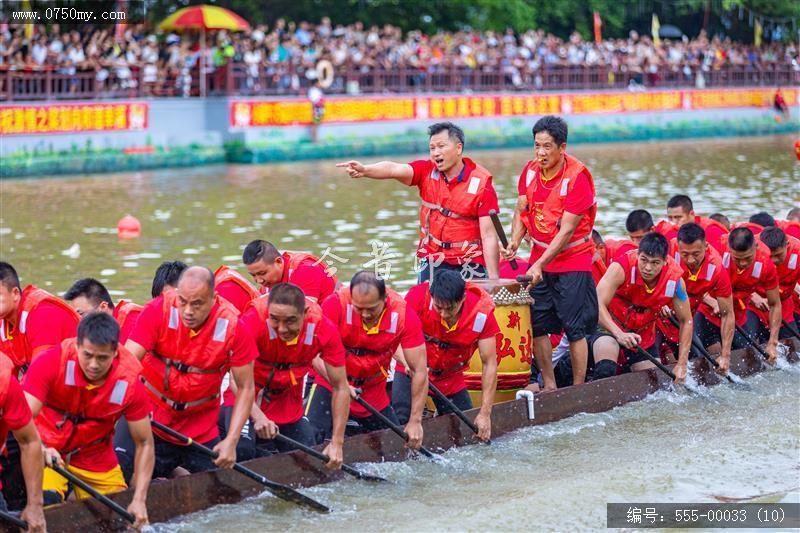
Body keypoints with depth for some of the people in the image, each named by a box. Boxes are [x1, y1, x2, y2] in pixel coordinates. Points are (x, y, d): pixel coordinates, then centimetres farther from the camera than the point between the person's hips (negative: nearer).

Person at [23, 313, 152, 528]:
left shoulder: (130, 381, -19)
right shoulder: (52, 362, -26)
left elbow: (144, 444, -10)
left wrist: (139, 501, -20)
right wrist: (41, 450, -49)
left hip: (97, 457, 3)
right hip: (48, 451, -3)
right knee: (47, 501, -29)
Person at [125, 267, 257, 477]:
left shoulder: (233, 327, -16)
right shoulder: (158, 311, -18)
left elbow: (245, 388, -8)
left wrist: (231, 441, -16)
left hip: (201, 429, 1)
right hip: (152, 419, -1)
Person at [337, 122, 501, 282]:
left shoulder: (481, 184, -10)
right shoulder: (427, 171, 0)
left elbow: (489, 236, -13)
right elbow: (395, 169, -19)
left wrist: (494, 280, -19)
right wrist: (364, 170, -39)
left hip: (470, 266, -3)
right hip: (431, 263, 3)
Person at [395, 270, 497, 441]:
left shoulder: (482, 313, -24)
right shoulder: (419, 296, -28)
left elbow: (489, 364, -19)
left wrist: (485, 414, -22)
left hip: (450, 376, 2)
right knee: (401, 421, -20)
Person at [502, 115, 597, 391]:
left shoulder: (577, 176, -18)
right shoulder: (530, 171, 1)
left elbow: (566, 231, -20)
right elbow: (521, 211, 7)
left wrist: (540, 265, -24)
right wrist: (514, 243, -12)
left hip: (573, 259, -6)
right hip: (539, 258, 6)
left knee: (575, 328, -4)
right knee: (537, 325, 5)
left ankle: (578, 390, 5)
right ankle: (549, 386, 18)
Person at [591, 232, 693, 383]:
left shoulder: (675, 281, -16)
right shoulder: (621, 268, -26)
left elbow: (686, 322, -4)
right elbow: (598, 305, -30)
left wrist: (682, 365, -8)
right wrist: (619, 334, -45)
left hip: (643, 334, 5)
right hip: (610, 325, -4)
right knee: (605, 371, -33)